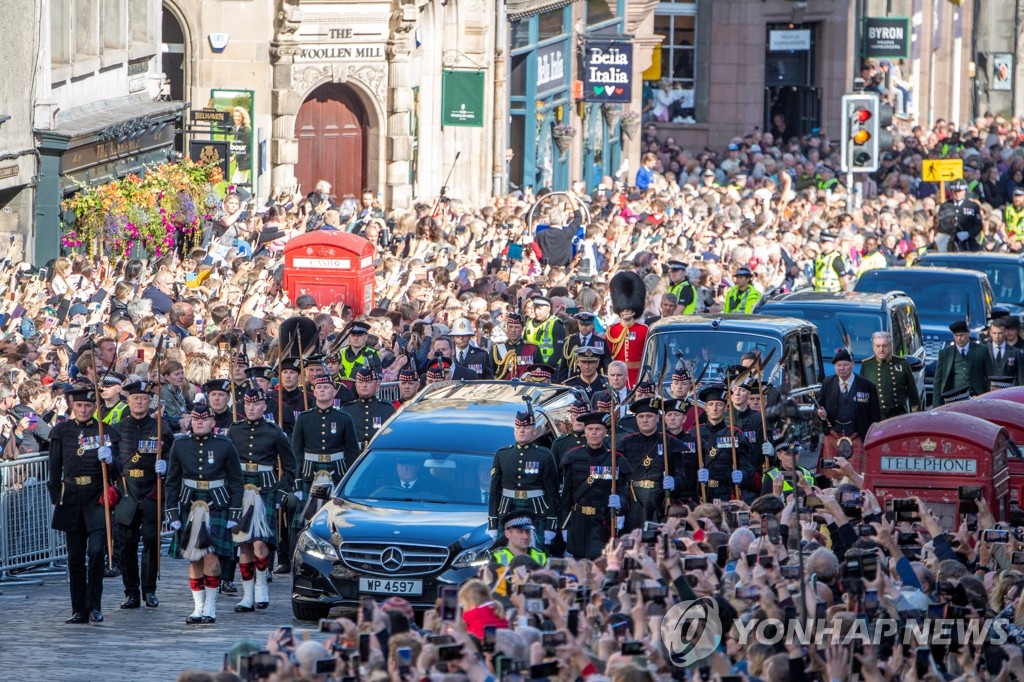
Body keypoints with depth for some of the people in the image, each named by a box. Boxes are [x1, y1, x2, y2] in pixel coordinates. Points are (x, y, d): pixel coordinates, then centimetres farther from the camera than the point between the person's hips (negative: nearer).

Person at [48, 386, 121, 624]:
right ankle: (79, 610, 9)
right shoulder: (61, 432, 7)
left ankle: (94, 606, -6)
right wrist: (56, 499, 7)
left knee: (96, 550, -15)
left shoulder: (107, 433, 4)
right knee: (75, 557, 3)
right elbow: (55, 470, 11)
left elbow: (117, 473, 4)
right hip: (71, 499, 2)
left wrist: (109, 460, -17)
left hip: (97, 498, -2)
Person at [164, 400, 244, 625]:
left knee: (211, 555, -10)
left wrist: (234, 514, -1)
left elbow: (236, 481, 4)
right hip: (189, 507, 2)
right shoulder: (180, 446, 4)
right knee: (194, 558, 2)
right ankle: (198, 607, 9)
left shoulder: (225, 446, -1)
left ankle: (210, 606, 0)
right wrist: (173, 514, 2)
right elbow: (172, 482, 8)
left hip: (217, 508, -2)